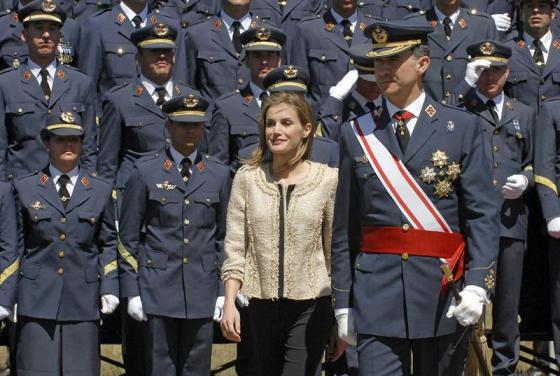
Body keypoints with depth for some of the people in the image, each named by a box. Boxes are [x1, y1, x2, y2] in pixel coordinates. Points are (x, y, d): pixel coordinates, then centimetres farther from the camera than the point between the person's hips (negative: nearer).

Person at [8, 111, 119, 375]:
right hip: (37, 300, -1)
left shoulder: (100, 190, 10)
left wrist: (109, 288, 3)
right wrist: (7, 297, 5)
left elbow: (108, 244, 13)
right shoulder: (25, 188, 7)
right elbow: (15, 245, 9)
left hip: (82, 299, 1)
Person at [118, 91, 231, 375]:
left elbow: (224, 237, 11)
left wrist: (224, 291, 6)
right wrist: (132, 291, -2)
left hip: (202, 289, 2)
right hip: (158, 288, -2)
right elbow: (128, 237, 3)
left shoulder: (219, 174, 8)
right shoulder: (145, 172, 1)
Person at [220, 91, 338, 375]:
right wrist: (229, 303, -5)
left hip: (310, 306, -3)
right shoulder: (247, 178, 2)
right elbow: (235, 248, 3)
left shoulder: (328, 179, -3)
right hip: (262, 306, 3)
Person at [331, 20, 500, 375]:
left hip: (444, 294, -1)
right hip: (377, 292, 1)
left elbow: (483, 213, -3)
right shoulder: (357, 135, 7)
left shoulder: (462, 127, 2)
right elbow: (345, 227, 8)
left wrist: (477, 286, -14)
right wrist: (343, 303, 5)